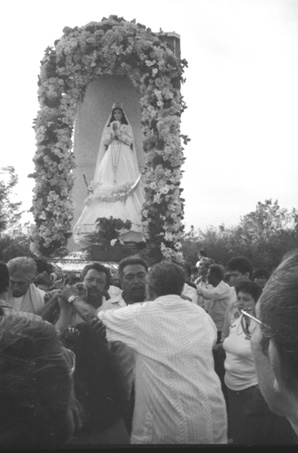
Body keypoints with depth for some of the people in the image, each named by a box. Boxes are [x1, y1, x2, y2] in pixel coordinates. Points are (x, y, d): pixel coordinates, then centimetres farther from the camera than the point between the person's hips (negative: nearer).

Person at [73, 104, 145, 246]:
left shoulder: (127, 127, 17)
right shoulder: (108, 128, 22)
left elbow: (130, 141, 3)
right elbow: (104, 141, 9)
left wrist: (118, 132, -4)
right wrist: (112, 131, -3)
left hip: (125, 159, -1)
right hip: (111, 157, 2)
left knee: (126, 184, -18)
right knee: (109, 187, -15)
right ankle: (112, 222, -23)